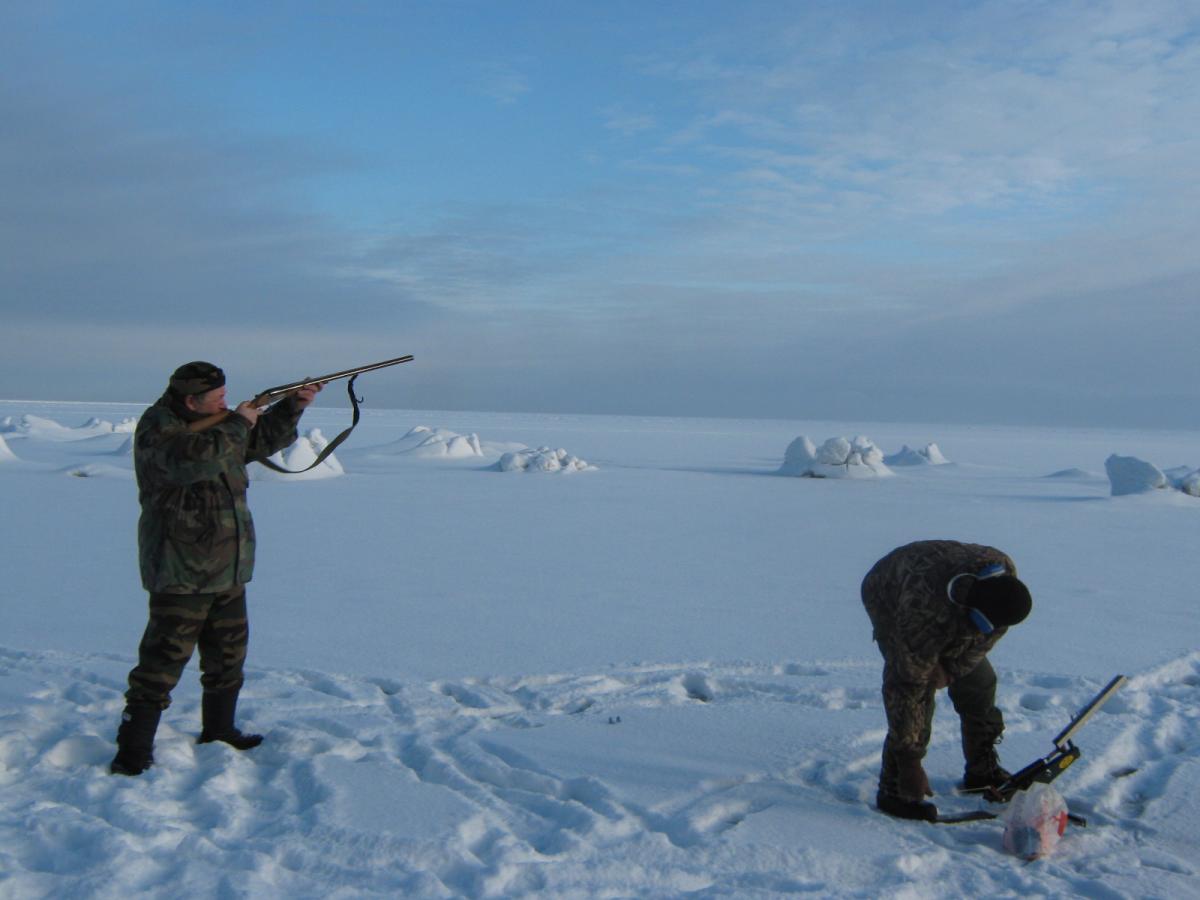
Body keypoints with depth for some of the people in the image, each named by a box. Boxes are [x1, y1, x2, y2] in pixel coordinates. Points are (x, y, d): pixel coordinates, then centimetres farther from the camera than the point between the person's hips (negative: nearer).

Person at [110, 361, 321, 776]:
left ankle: (219, 732, 32)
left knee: (228, 656, 17)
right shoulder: (158, 429, -16)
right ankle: (132, 753, 1)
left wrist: (292, 407, 10)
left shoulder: (216, 422, 10)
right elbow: (193, 459, -35)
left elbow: (262, 440, 24)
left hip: (228, 570, 9)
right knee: (162, 663, -6)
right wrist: (236, 423, -22)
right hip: (181, 574, -9)